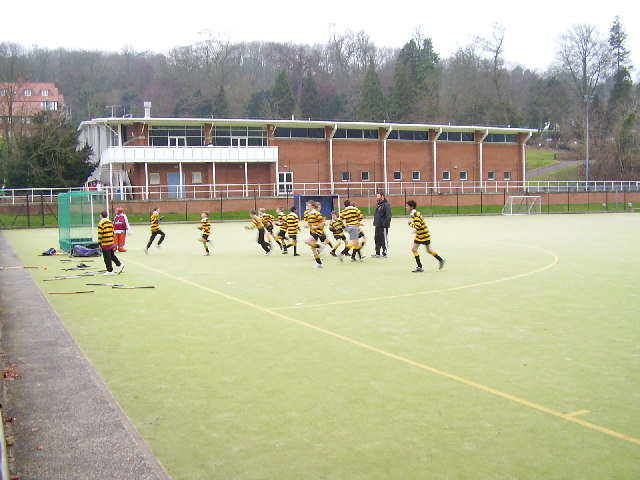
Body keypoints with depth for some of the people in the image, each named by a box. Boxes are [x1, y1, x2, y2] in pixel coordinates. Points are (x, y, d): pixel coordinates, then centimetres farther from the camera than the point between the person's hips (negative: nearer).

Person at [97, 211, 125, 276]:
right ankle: (120, 264, 10)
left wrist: (99, 243, -6)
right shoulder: (110, 222, 8)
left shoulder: (101, 223, -12)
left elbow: (100, 234, -13)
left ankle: (110, 271, 4)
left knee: (107, 258, 1)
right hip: (111, 243, 7)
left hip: (105, 244, -7)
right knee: (112, 255, 20)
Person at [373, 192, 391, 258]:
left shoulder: (386, 205, -14)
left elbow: (388, 216, -18)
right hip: (377, 226, 9)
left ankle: (384, 254, 6)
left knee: (383, 240, -1)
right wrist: (375, 222, 16)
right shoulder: (377, 204, 14)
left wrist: (385, 224, -22)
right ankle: (377, 253, 22)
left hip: (383, 226, -9)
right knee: (377, 239, 13)